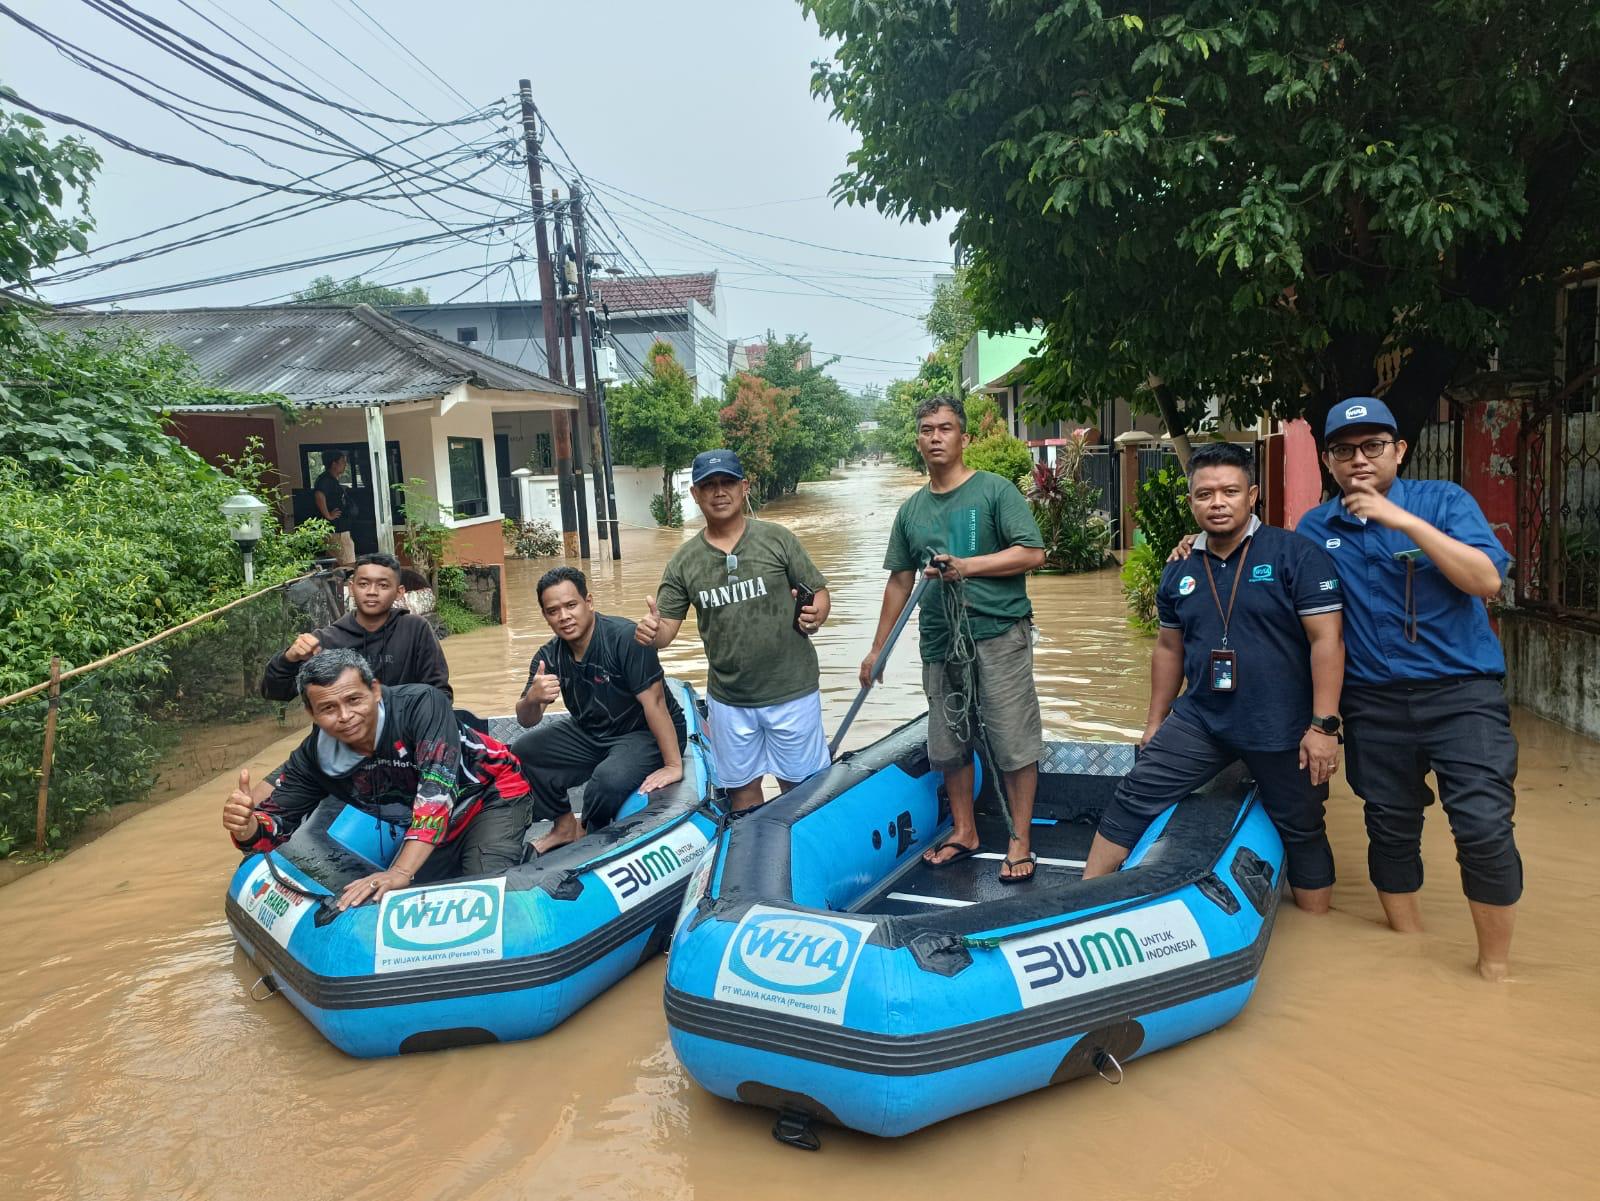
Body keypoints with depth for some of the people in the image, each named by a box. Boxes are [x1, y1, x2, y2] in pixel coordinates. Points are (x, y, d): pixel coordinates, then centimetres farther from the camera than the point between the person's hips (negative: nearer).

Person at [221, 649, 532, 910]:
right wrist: (246, 825, -32)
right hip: (431, 825, 7)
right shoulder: (314, 757, -13)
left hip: (492, 795, -6)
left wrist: (400, 872, -44)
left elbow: (438, 786, -37)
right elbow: (278, 818, -6)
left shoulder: (421, 704, -29)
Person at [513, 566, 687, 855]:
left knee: (609, 780, -33)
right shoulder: (549, 656, -4)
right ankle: (565, 826, 12)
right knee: (522, 753, -6)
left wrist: (673, 766, -27)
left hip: (645, 734, -6)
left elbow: (654, 701, -26)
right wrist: (532, 699, -33)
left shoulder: (625, 637, -25)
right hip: (588, 732, 7)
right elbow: (527, 721, -8)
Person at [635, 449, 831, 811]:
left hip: (791, 691, -2)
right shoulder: (684, 561, 1)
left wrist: (815, 614, -22)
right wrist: (651, 632, -23)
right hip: (728, 700, 2)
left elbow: (819, 593, 0)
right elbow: (666, 628, 1)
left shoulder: (777, 539, -4)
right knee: (742, 789, 16)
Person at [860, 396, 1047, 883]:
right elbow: (899, 581, 17)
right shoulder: (911, 510, 13)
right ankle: (964, 832, 29)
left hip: (999, 635, -5)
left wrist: (967, 565, -18)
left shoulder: (996, 491, -3)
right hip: (940, 641, 6)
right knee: (949, 742, 13)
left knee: (1013, 743, -1)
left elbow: (1032, 553, -11)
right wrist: (878, 648, 17)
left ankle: (1020, 842, 12)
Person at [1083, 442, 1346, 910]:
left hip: (1283, 729, -4)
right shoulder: (1179, 572, 6)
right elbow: (1169, 649, 15)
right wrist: (1155, 723, 17)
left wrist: (1323, 725, -17)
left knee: (1302, 831, 12)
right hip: (1200, 719, 4)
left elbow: (1327, 640, -13)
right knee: (1133, 798, -1)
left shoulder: (1296, 554, -11)